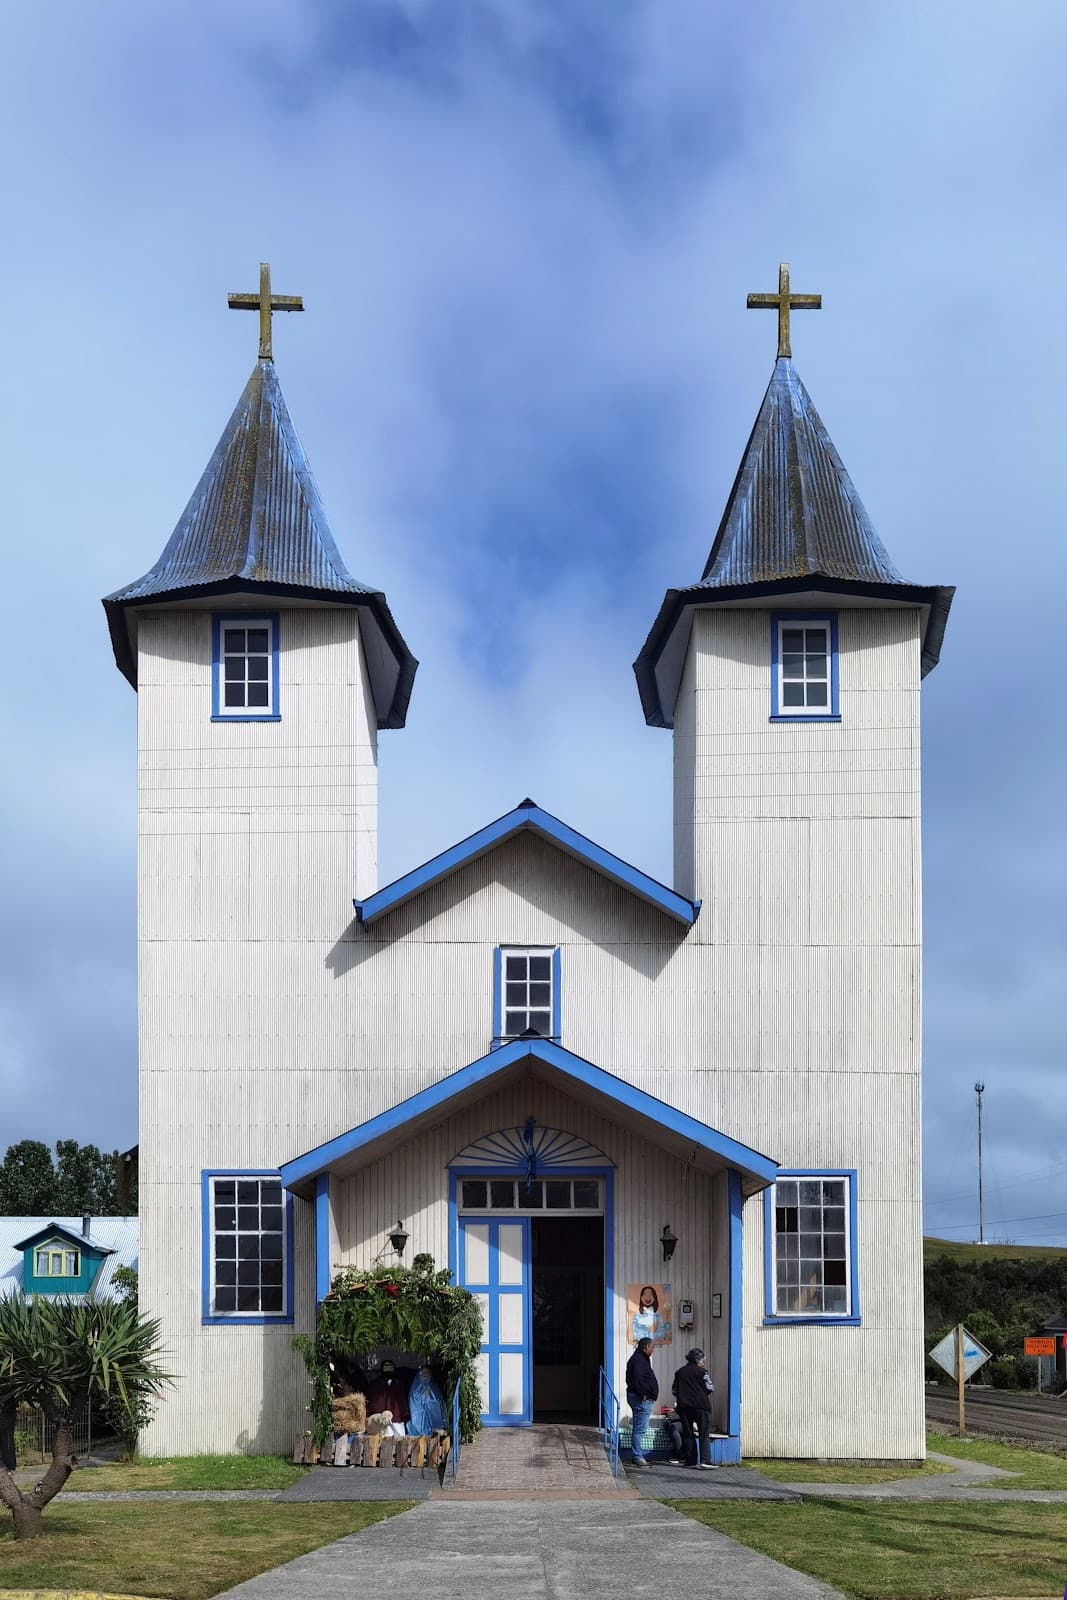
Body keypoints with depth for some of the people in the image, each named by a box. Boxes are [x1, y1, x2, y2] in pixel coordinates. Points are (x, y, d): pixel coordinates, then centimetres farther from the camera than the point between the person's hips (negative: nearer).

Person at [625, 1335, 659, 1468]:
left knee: (639, 1429, 15)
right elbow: (637, 1378, -25)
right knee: (640, 1429, -10)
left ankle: (639, 1455, 21)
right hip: (642, 1399, -12)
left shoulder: (642, 1359, 20)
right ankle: (638, 1457, -10)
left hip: (644, 1399, 12)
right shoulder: (638, 1360, -14)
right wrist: (643, 1393, -25)